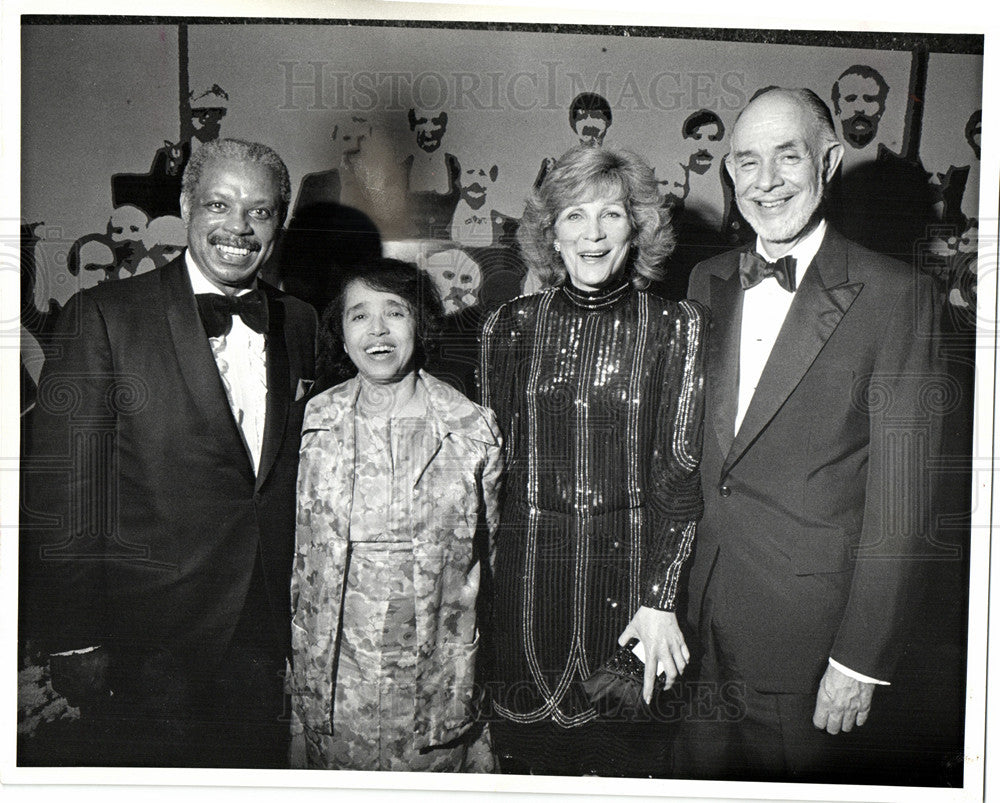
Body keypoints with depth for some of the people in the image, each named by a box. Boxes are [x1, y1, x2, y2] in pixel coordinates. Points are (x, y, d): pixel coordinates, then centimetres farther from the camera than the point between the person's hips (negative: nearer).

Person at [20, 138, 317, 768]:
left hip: (265, 638, 4)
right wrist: (75, 642, -10)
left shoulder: (299, 324, 5)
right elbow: (64, 489, -10)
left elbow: (297, 480, 8)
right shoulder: (103, 315, -9)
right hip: (148, 640, -4)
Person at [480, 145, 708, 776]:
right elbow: (495, 459, 7)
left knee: (625, 758, 13)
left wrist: (660, 600, -11)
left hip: (629, 574, -1)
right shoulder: (512, 326, 3)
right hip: (527, 576, 2)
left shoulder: (677, 328, -3)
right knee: (529, 754, 15)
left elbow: (680, 472, -6)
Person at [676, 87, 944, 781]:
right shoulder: (708, 283, 5)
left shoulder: (894, 295, -11)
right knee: (701, 775, 20)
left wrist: (862, 658, -13)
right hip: (699, 620, 5)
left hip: (810, 632, -4)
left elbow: (901, 498, -13)